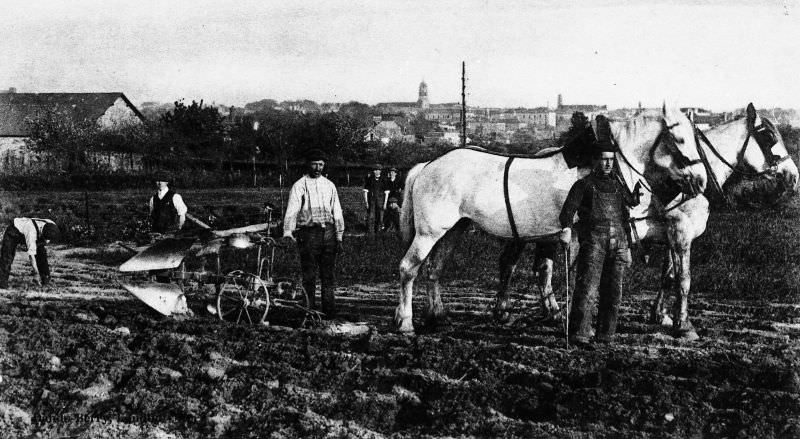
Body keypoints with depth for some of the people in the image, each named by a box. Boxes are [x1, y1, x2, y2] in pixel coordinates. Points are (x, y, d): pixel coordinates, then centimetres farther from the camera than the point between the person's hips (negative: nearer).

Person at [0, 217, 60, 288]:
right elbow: (31, 254, -42)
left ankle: (45, 278, 1)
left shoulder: (52, 226, -27)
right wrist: (36, 273, -40)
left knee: (41, 251, -9)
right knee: (7, 256, -20)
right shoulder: (32, 231, -45)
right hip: (14, 231, -6)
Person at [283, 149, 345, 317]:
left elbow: (337, 212, 15)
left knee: (329, 275, 6)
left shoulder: (329, 185, 13)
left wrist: (339, 237, 11)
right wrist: (288, 233, -24)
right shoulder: (299, 186, 0)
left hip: (328, 232, 4)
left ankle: (329, 310, 13)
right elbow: (291, 210, -10)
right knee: (309, 276, -1)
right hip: (308, 233, -4)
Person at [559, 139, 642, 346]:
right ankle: (579, 335, -13)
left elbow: (631, 203, 25)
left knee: (614, 293, 5)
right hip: (593, 242, -5)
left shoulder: (618, 183, 19)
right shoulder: (584, 185, 5)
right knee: (587, 289, -13)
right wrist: (566, 228, -29)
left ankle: (605, 335, 14)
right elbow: (568, 209, -7)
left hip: (618, 244, 5)